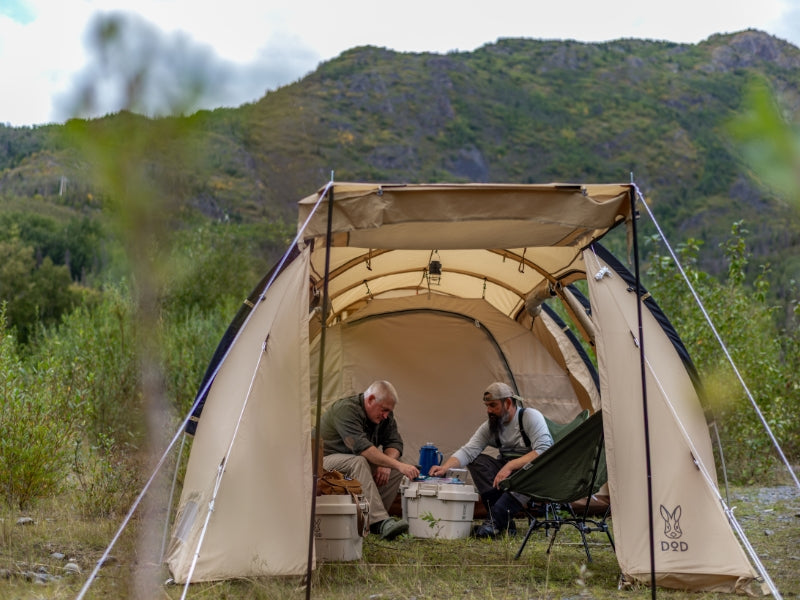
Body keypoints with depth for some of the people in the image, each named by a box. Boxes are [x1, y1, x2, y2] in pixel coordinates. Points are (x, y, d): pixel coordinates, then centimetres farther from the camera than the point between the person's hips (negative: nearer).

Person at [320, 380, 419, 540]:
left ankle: (373, 518, -17)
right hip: (326, 460, -8)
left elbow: (395, 442, 1)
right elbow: (361, 447, -34)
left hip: (357, 463, 8)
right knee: (358, 462, -37)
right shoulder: (346, 409, -23)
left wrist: (385, 464, -22)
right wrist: (396, 464, -40)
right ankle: (380, 521, -45)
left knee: (396, 470, -11)